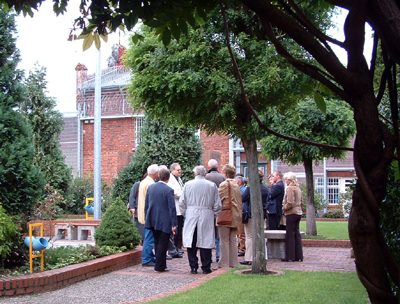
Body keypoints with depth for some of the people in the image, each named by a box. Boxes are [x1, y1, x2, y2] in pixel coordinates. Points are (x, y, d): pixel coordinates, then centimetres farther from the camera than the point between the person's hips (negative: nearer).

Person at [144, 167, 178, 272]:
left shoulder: (150, 187, 2)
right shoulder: (168, 190, -15)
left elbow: (146, 205, 9)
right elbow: (172, 208, -15)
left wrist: (148, 219, 18)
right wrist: (174, 223, -10)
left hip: (152, 220, 6)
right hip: (164, 222, -6)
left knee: (157, 243, 16)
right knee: (163, 244, 2)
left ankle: (160, 264, 24)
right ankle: (159, 266, 4)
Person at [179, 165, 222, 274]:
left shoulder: (188, 184, 3)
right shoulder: (212, 185, 2)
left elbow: (182, 203, 5)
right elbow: (218, 205, 3)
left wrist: (185, 214, 17)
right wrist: (214, 215, 16)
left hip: (191, 216, 0)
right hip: (207, 216, 0)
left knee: (191, 242, 5)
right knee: (206, 241, 3)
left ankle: (193, 267, 6)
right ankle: (206, 267, 6)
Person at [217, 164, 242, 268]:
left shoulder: (224, 185, -11)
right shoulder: (237, 186, 10)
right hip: (235, 217, 7)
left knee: (224, 241, -2)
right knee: (233, 240, 11)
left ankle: (224, 264, -1)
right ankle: (234, 263, 13)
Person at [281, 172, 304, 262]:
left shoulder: (290, 188, -13)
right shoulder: (298, 188, 14)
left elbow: (290, 203, -20)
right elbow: (301, 202, 19)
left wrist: (284, 208, -5)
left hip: (291, 213, -9)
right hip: (299, 213, 9)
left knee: (290, 235, -3)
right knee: (297, 234, 11)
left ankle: (290, 257, 0)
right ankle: (298, 256, 13)